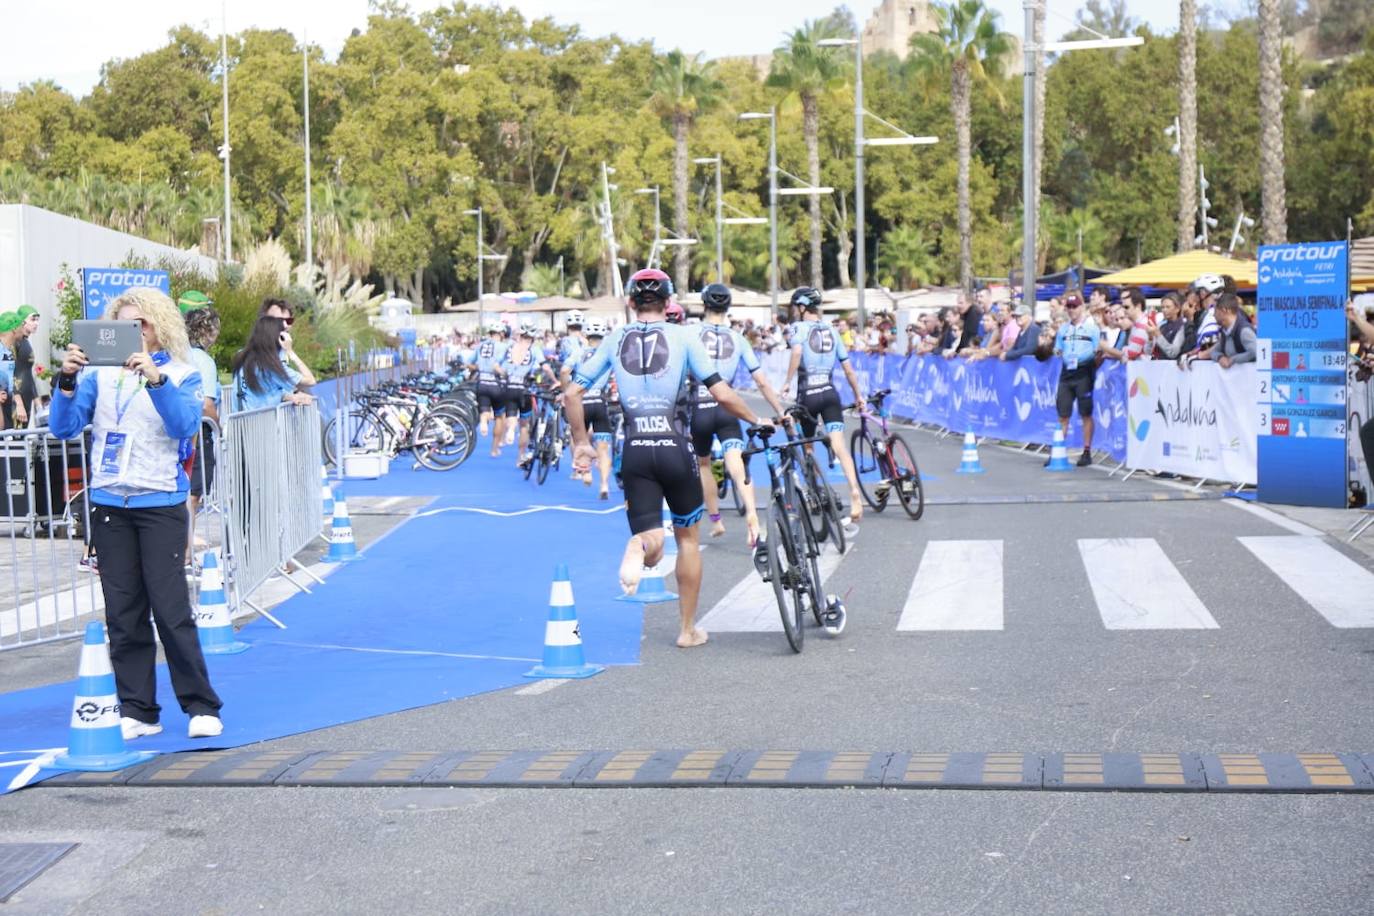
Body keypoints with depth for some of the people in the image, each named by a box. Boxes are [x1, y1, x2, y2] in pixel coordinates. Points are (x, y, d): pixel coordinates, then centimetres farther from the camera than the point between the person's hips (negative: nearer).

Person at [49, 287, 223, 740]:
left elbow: (185, 424, -16)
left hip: (160, 504, -3)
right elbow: (63, 428, 0)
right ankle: (137, 711, 12)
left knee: (170, 608, -6)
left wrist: (156, 379, -28)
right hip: (109, 505, 3)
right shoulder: (100, 375, 7)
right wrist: (67, 381, -16)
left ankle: (201, 707, 4)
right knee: (123, 613, 5)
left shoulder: (182, 375, 1)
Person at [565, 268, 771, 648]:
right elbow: (722, 394, -9)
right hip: (674, 448, -1)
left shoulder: (615, 339, 6)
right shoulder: (682, 336, -2)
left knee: (651, 544, 4)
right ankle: (688, 629, 22)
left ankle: (640, 546, -34)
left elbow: (571, 394, 2)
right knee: (688, 537, 19)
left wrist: (581, 442, 13)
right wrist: (757, 422, 7)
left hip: (635, 453, 1)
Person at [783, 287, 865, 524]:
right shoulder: (831, 330, 13)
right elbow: (848, 368, 13)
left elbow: (797, 352, -22)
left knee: (807, 445, 16)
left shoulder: (799, 327, -1)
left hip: (808, 394, -3)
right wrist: (858, 395, 22)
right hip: (830, 393, 3)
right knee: (839, 445, -9)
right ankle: (854, 492, -29)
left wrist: (787, 382, -15)